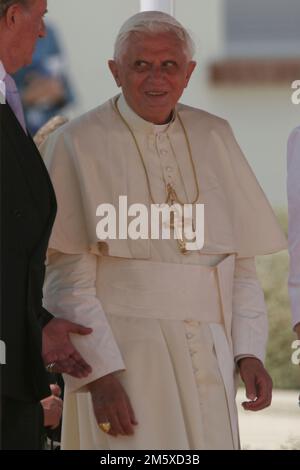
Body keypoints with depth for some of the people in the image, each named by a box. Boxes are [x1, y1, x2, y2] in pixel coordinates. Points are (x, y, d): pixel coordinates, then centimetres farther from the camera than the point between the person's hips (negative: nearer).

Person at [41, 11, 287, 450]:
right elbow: (68, 278, -8)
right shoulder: (78, 145, -3)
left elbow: (242, 261, 12)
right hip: (122, 357, -4)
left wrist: (249, 352, 2)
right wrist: (100, 373, -16)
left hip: (209, 360, 4)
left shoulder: (213, 137, 11)